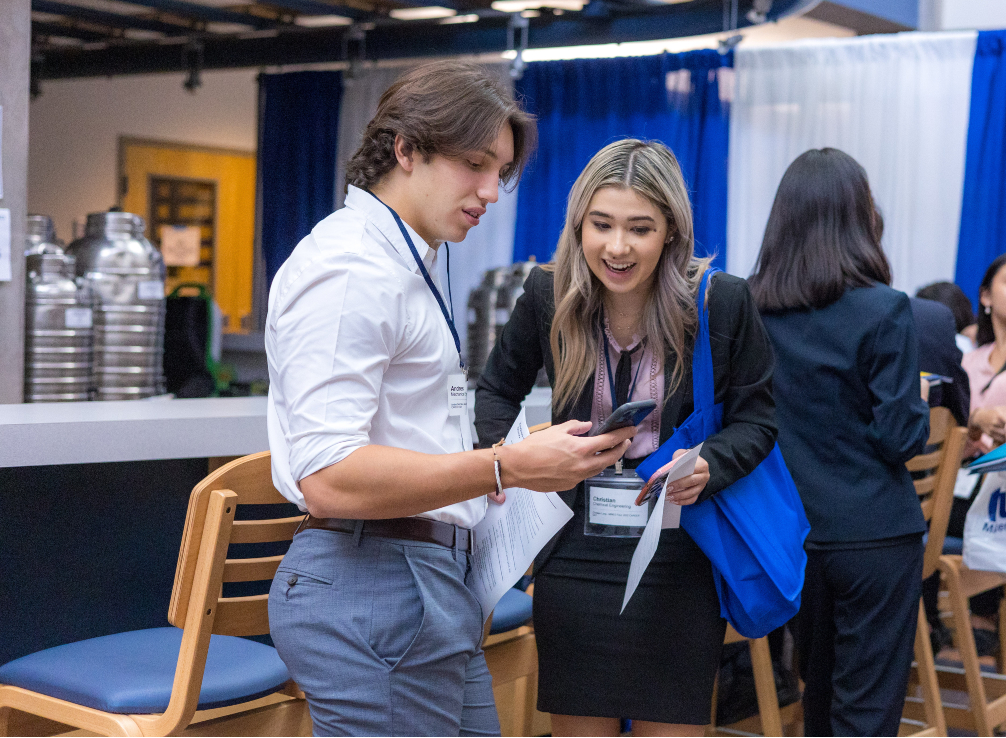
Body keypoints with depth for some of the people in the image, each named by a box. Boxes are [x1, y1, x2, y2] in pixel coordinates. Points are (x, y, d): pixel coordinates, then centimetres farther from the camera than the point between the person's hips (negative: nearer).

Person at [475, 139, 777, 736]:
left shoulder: (723, 302, -9)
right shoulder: (549, 296, -4)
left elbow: (756, 419, 1)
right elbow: (499, 389, 14)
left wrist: (708, 467, -19)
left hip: (677, 568, -1)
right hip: (575, 562, 2)